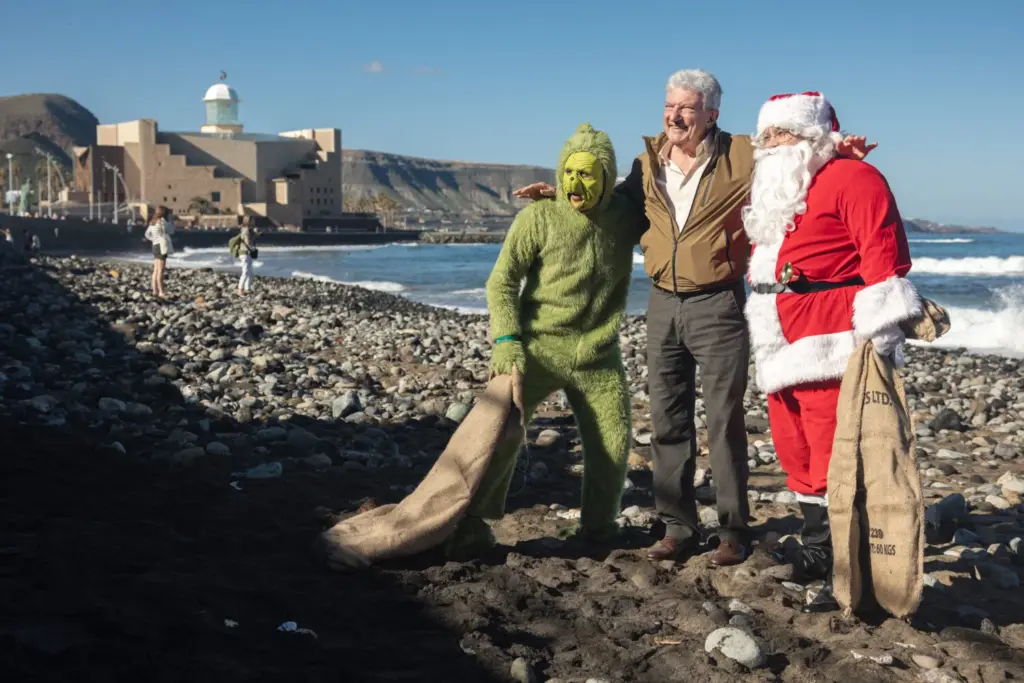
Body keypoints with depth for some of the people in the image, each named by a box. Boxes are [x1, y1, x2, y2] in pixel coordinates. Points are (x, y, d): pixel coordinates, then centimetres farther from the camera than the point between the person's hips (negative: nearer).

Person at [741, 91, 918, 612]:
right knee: (796, 451, 14)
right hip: (780, 348, 9)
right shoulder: (770, 193, 22)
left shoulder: (851, 179, -6)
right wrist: (763, 341, 25)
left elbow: (884, 255, -15)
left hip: (829, 347, -9)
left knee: (834, 458, -9)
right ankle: (817, 550, 28)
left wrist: (876, 334, -21)